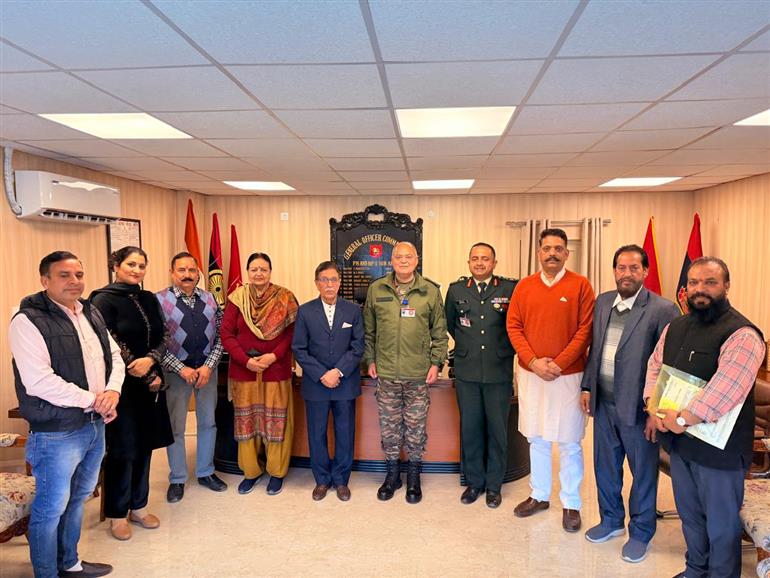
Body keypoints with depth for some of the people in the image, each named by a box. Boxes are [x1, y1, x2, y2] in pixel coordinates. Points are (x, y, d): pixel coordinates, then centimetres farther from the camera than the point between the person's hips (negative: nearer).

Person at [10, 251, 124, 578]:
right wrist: (93, 400, -17)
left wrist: (112, 391, -9)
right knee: (51, 508, 7)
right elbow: (39, 382, -23)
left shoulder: (90, 314, 8)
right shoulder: (29, 321, -15)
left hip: (95, 425, 8)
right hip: (56, 432, -7)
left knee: (77, 499, 21)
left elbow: (114, 356, 11)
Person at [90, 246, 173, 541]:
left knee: (144, 446, 12)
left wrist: (149, 360, -15)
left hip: (150, 383, 5)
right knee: (122, 450, 3)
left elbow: (162, 338, 6)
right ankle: (117, 514, 20)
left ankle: (138, 506, 28)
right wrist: (148, 377, -11)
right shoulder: (104, 300, -8)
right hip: (121, 385, -5)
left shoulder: (149, 299, 9)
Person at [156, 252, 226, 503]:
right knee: (175, 426, 8)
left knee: (208, 422, 13)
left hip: (207, 369, 3)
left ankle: (205, 472, 30)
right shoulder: (160, 300, -9)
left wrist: (208, 366, -9)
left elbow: (220, 336, 2)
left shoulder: (210, 299, 2)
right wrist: (182, 369, -15)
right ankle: (177, 479, 25)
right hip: (176, 371, -3)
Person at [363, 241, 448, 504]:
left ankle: (413, 476, 27)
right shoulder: (376, 289, 3)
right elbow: (368, 330, 10)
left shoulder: (430, 291, 0)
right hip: (386, 374, 1)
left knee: (416, 428, 9)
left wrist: (436, 363, -1)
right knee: (389, 428, 11)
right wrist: (370, 360, 6)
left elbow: (439, 332, 4)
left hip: (419, 374, -1)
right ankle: (392, 474, 29)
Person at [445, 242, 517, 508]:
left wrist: (506, 349, 4)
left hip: (499, 372, -2)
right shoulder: (456, 289, 4)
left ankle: (494, 484, 24)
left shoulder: (510, 289, -4)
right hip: (467, 372, 2)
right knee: (469, 428, 10)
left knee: (497, 429, 8)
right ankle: (474, 481, 26)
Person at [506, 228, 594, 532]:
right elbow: (513, 327, 2)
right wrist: (533, 361, -10)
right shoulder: (524, 286, 4)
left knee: (569, 443, 6)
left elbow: (585, 329, -8)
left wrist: (559, 363, -15)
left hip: (568, 375, -3)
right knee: (536, 439, 14)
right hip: (530, 374, 3)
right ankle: (539, 495, 29)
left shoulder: (580, 285, -4)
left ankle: (571, 504, 21)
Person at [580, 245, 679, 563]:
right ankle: (611, 520, 41)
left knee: (643, 473, 12)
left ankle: (641, 533, 33)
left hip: (638, 408, -5)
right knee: (605, 467, 19)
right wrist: (587, 387, 9)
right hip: (603, 404, 5)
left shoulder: (663, 309, -13)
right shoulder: (602, 302, 5)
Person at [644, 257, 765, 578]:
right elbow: (655, 366, 10)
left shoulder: (741, 334, -18)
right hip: (678, 443, 7)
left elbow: (725, 389, -28)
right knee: (689, 515, 24)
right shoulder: (675, 327, 7)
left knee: (721, 524, 12)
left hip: (718, 448, -7)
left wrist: (682, 419, -24)